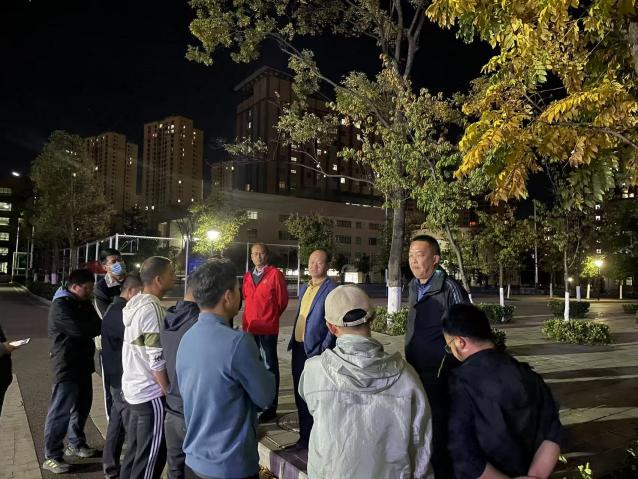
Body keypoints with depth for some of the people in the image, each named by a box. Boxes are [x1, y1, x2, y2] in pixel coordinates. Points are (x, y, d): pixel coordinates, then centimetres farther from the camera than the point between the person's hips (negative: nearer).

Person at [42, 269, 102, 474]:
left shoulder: (84, 303, 12)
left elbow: (93, 325, 11)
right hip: (67, 365, -9)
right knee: (60, 411, -2)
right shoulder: (60, 306, -17)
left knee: (82, 406, 17)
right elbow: (79, 329, -28)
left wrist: (96, 326, -11)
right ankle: (52, 456, 8)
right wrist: (98, 325, -14)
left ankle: (76, 443, 33)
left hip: (83, 363, 9)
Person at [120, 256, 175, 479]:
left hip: (133, 389, 9)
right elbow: (158, 361, -23)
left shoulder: (135, 303, 7)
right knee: (150, 459, 4)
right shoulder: (152, 308, -21)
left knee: (134, 453, 19)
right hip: (150, 394, -9)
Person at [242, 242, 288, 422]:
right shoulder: (248, 276, 10)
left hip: (268, 328, -6)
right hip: (250, 327, 6)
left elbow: (282, 300, -2)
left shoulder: (275, 274, -7)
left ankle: (271, 407, 11)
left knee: (269, 366, 2)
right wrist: (247, 321, 13)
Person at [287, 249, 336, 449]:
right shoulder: (304, 288, 13)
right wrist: (293, 340, 14)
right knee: (300, 394, 17)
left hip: (315, 351, -8)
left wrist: (324, 350, -18)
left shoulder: (332, 290, -12)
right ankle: (304, 436, 32)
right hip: (299, 347, 8)